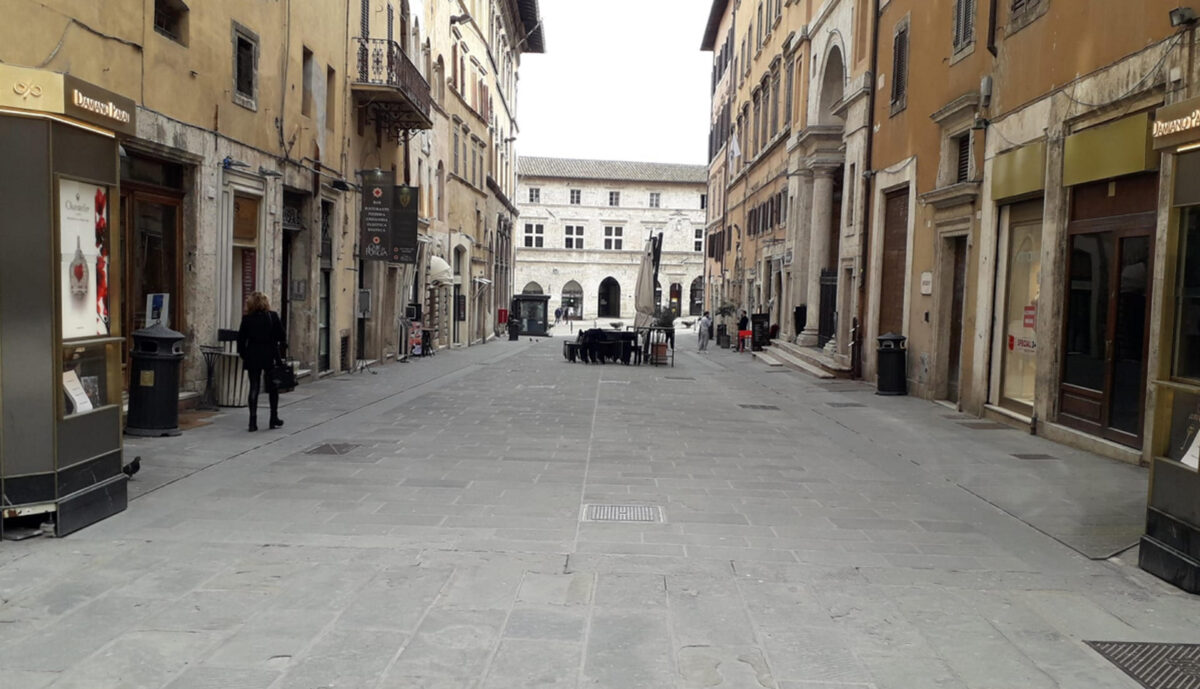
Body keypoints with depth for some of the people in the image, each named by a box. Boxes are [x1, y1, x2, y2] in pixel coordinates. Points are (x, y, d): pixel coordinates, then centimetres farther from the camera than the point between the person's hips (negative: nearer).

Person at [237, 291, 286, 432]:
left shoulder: (247, 319, -3)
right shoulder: (273, 316, -6)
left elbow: (241, 338, 0)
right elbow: (281, 335, -4)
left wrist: (243, 355, 11)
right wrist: (283, 346, 15)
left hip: (252, 357, 1)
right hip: (270, 356, -1)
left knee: (254, 388, 5)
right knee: (273, 388, 11)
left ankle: (253, 421, 1)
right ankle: (274, 419, 16)